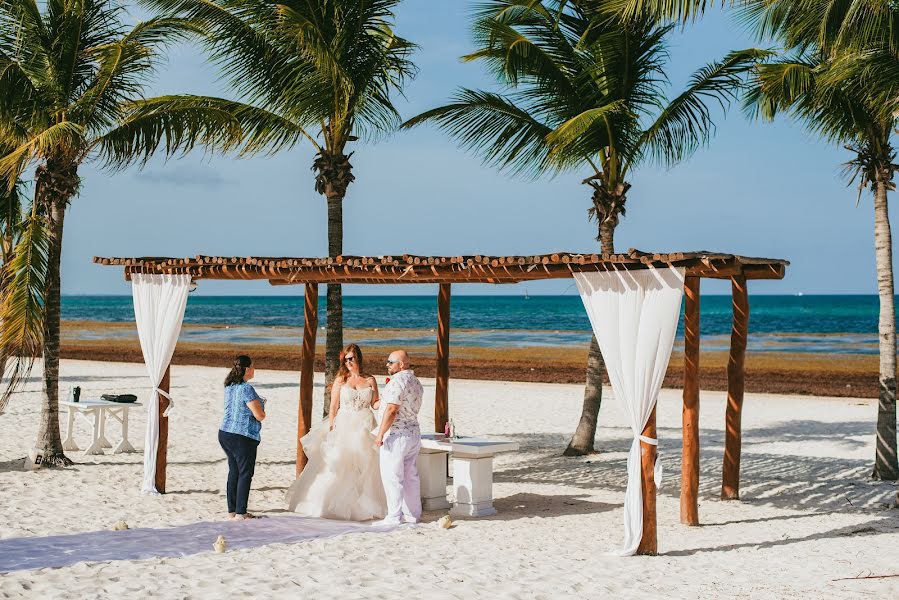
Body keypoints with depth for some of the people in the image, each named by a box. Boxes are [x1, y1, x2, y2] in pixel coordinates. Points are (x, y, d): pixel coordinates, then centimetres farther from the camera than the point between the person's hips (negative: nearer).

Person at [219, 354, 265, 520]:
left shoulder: (229, 387, 8)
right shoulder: (246, 389, -18)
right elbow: (260, 416, -17)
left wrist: (257, 402, 18)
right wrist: (261, 406, 5)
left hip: (225, 433, 8)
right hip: (243, 437, -8)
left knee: (233, 472, 15)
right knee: (245, 474, 1)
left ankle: (232, 510, 19)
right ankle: (240, 512, 2)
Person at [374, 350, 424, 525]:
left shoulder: (397, 381, -16)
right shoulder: (416, 382, 14)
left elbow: (391, 410, -21)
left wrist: (380, 434, -17)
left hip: (396, 435, -9)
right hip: (414, 433, 9)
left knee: (391, 476, -4)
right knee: (410, 476, 13)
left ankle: (394, 517, -3)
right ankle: (413, 515, 17)